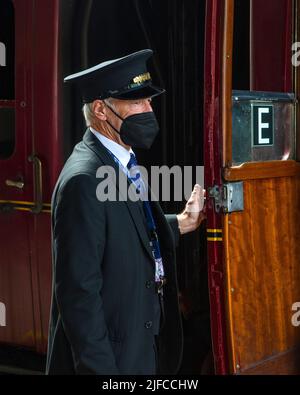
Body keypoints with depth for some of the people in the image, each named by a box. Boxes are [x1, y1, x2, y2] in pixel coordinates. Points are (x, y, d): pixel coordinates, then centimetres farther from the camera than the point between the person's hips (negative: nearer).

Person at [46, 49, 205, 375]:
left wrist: (183, 222, 9)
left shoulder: (124, 163, 6)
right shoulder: (84, 179, -23)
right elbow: (78, 291, -24)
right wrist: (100, 369, -23)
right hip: (108, 356, -9)